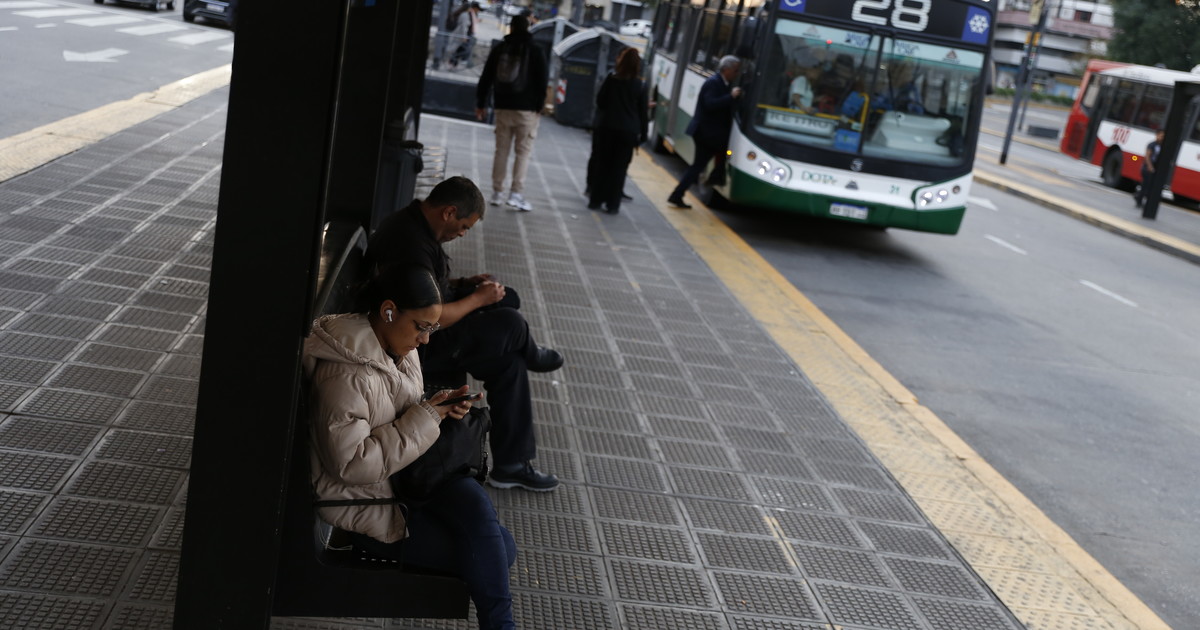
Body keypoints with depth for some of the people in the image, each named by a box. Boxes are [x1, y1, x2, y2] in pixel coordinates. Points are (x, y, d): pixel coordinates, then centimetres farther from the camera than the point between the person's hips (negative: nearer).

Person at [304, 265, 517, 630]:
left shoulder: (400, 350, 3)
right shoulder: (346, 374, -26)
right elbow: (351, 464, -30)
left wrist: (440, 406, -6)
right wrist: (425, 418, -26)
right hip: (368, 505, -8)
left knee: (499, 546, -14)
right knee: (492, 553, -15)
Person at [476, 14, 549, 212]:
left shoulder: (499, 49, 8)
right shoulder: (534, 52, -1)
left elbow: (486, 78, 11)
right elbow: (542, 81, -5)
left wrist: (481, 103, 16)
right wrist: (539, 106, 1)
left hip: (503, 107, 3)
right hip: (526, 109, -3)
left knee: (501, 150, 9)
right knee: (523, 152, -2)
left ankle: (497, 192, 9)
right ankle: (516, 194, -9)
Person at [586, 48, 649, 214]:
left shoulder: (611, 79, -4)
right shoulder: (640, 85, -3)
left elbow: (600, 101, 3)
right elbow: (643, 113, 0)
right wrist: (642, 135, 5)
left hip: (606, 128, 1)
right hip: (628, 132, 0)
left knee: (601, 165, 10)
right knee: (619, 169, 5)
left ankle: (595, 200, 13)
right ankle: (612, 204, 4)